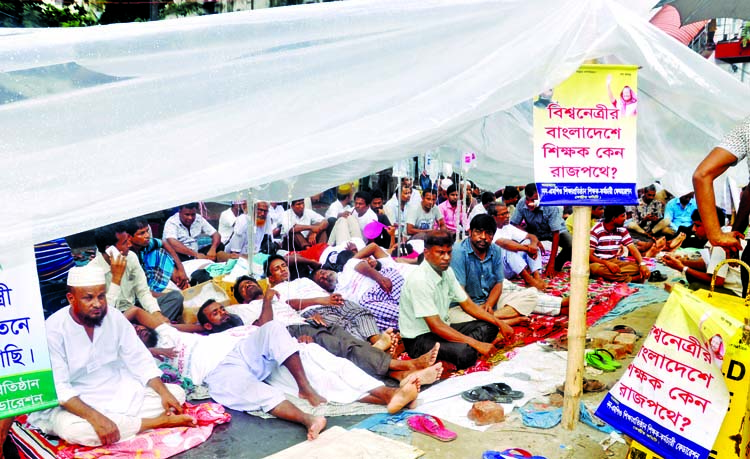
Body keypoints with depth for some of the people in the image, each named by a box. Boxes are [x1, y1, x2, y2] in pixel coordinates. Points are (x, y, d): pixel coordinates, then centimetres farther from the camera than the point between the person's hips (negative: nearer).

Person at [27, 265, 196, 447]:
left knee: (176, 393, -7)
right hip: (75, 402, -4)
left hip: (119, 392, 4)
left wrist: (164, 392, -16)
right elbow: (58, 387, -23)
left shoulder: (114, 317, -5)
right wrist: (95, 417, -36)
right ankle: (158, 421, -25)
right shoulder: (53, 329, -17)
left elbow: (140, 360, 0)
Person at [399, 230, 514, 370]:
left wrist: (499, 323, -1)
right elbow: (435, 326, -27)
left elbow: (467, 304, 10)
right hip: (418, 339, -9)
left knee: (488, 327, 0)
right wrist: (476, 344, -29)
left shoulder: (447, 271, 2)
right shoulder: (419, 280, -25)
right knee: (465, 352, -33)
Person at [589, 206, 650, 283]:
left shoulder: (622, 230, 5)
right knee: (595, 268, -41)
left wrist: (642, 264, -18)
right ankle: (633, 278, -34)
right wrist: (607, 263, -30)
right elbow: (589, 255, -16)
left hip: (614, 262, 5)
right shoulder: (596, 231, -12)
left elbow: (633, 249, 1)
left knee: (637, 266, -19)